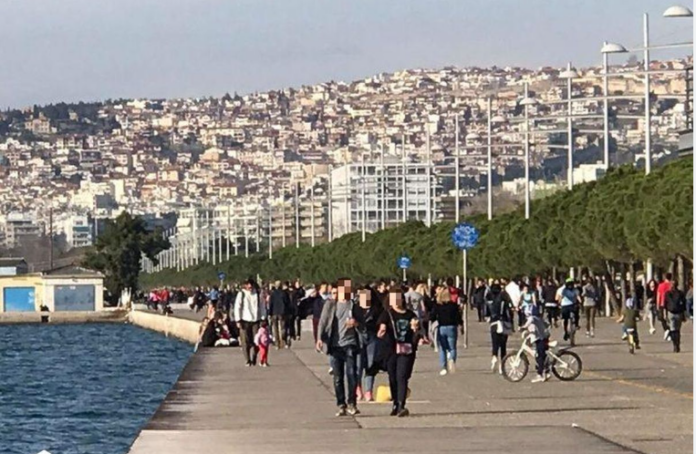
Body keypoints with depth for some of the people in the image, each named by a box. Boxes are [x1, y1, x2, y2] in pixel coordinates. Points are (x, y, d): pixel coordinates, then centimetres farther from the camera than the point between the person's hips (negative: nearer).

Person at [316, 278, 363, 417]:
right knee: (338, 377, 3)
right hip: (335, 344, 1)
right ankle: (341, 405, 10)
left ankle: (352, 403, -2)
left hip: (350, 344, -1)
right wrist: (320, 338, -10)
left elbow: (362, 323, 14)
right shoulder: (330, 304, 6)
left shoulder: (354, 305, 7)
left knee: (351, 374, -10)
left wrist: (355, 323, -9)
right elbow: (323, 321, 3)